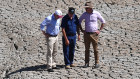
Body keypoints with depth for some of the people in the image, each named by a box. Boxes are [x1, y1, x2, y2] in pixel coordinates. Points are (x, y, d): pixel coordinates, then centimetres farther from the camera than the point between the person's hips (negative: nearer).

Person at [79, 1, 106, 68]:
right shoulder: (84, 14, 0)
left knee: (95, 49, 0)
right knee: (87, 49, 5)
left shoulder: (96, 13, -6)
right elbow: (79, 22, 14)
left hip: (94, 34, -2)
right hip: (86, 34, 2)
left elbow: (103, 21, 4)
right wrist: (82, 30, 5)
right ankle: (86, 63, 10)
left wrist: (99, 30, -2)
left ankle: (97, 63, 7)